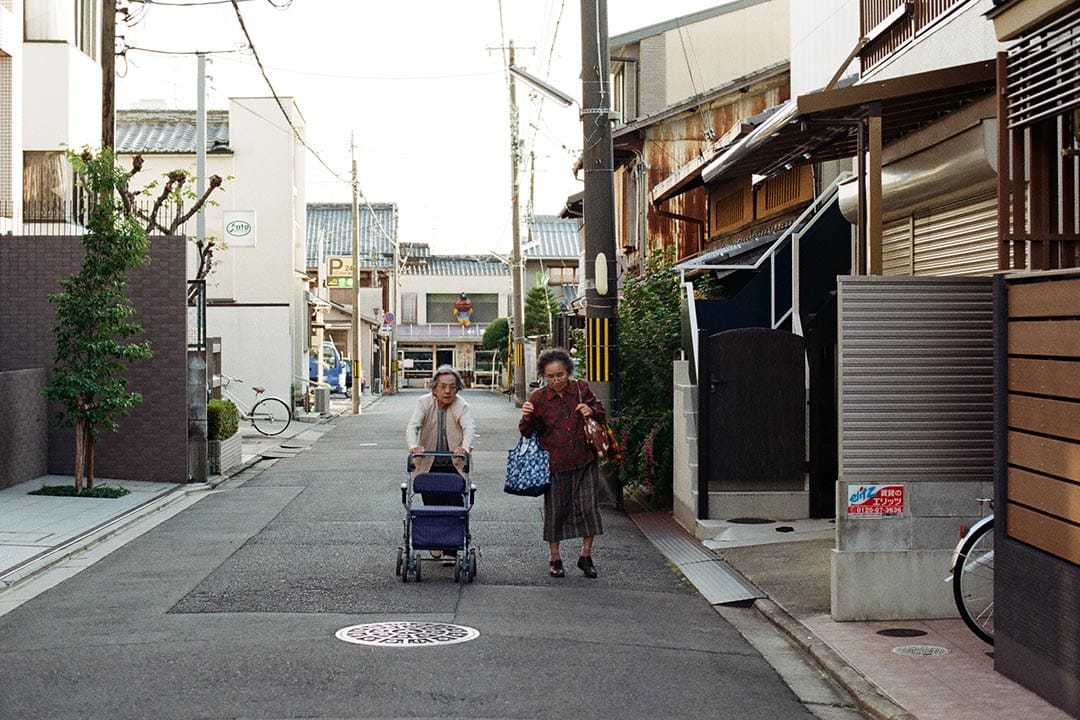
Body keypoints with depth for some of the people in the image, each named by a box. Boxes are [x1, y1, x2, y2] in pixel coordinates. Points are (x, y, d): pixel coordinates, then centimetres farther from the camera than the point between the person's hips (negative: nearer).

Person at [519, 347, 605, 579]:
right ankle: (555, 558, 21)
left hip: (584, 460, 1)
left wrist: (591, 411, -9)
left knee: (589, 507, -1)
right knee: (555, 509, 6)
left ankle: (586, 555, 16)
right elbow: (527, 432, 0)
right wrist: (526, 418, -22)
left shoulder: (581, 389, 1)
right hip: (554, 463, -1)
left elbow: (601, 413, 14)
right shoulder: (537, 397, -4)